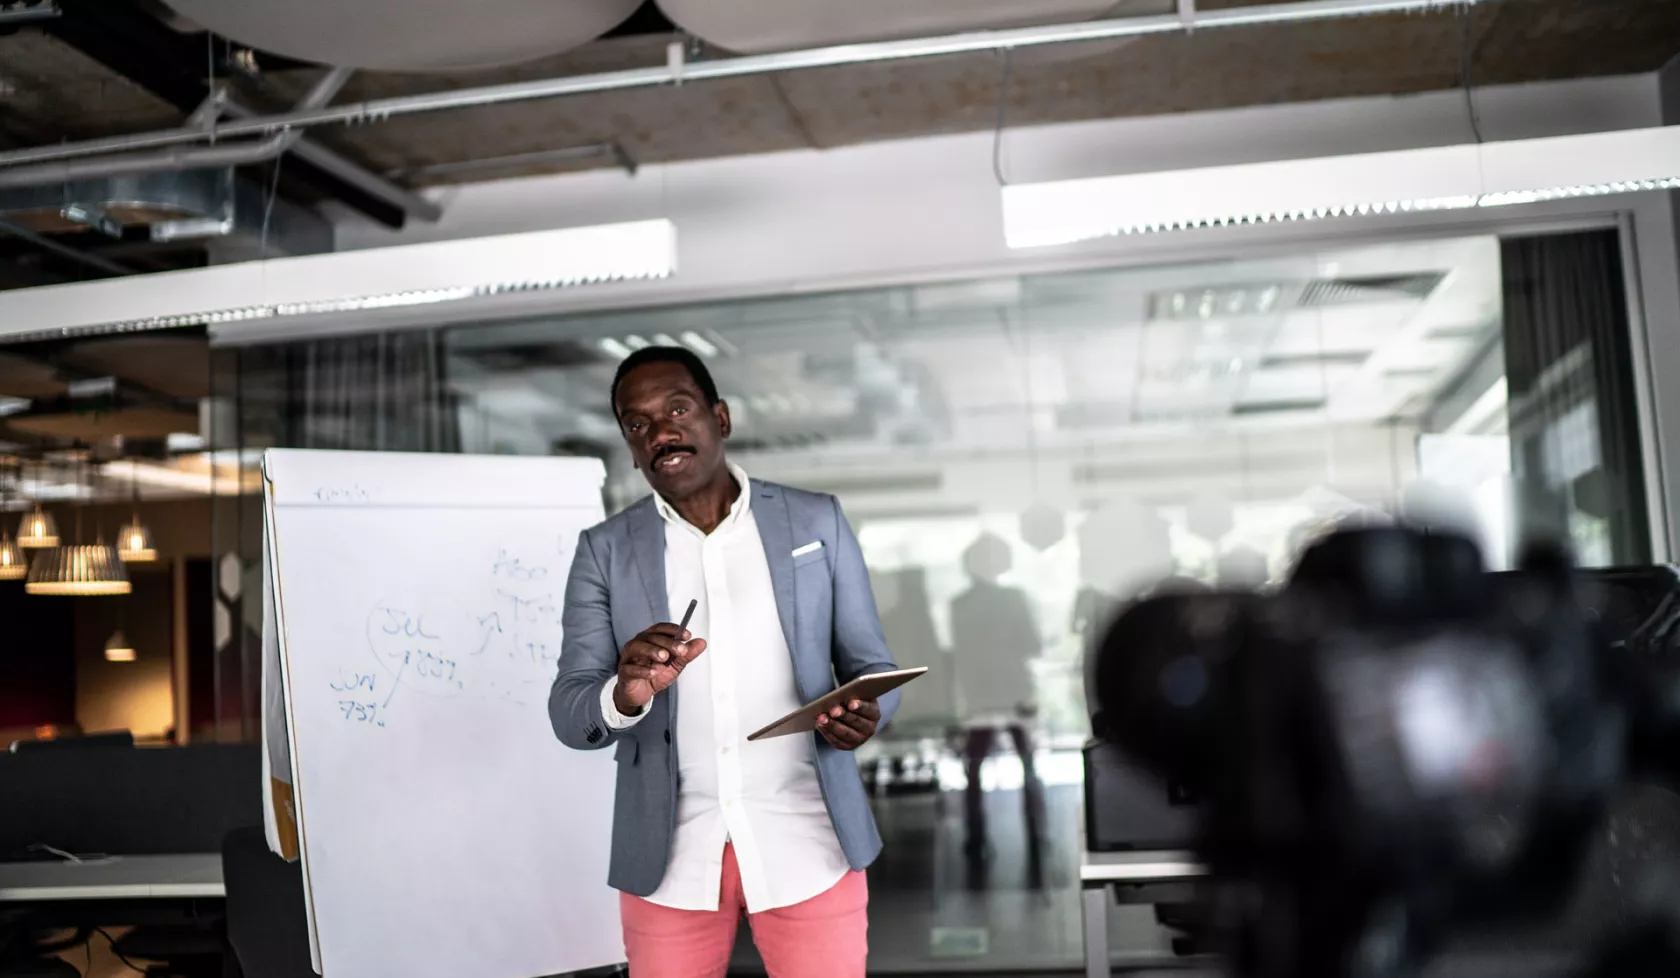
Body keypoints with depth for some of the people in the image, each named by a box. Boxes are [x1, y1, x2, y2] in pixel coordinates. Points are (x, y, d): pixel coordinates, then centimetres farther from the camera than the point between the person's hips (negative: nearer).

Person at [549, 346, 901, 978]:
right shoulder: (605, 550, 2)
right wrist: (626, 694, -25)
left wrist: (862, 713, -17)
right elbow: (569, 715, -2)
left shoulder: (816, 522, 2)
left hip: (807, 843, 0)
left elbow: (873, 666, 6)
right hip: (670, 855, 1)